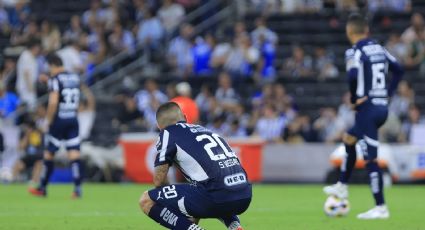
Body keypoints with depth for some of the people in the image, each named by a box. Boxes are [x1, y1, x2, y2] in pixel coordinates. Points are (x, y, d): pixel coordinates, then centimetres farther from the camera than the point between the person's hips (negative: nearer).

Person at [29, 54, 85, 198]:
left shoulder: (55, 79, -10)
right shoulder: (75, 78, 9)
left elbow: (53, 102, -20)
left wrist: (48, 120, -7)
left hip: (59, 121, -5)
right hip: (73, 120, 5)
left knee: (48, 154, 8)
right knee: (74, 154, -1)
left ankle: (42, 188, 18)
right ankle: (77, 189, -12)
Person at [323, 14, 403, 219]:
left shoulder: (354, 52, -11)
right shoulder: (379, 49, 11)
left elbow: (353, 77, -27)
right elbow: (398, 70, 13)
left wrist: (354, 100, -12)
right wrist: (387, 93, 13)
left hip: (367, 108, -8)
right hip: (382, 108, 8)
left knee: (370, 158, -5)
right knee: (348, 139, 29)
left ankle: (380, 208, -4)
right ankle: (342, 187, 37)